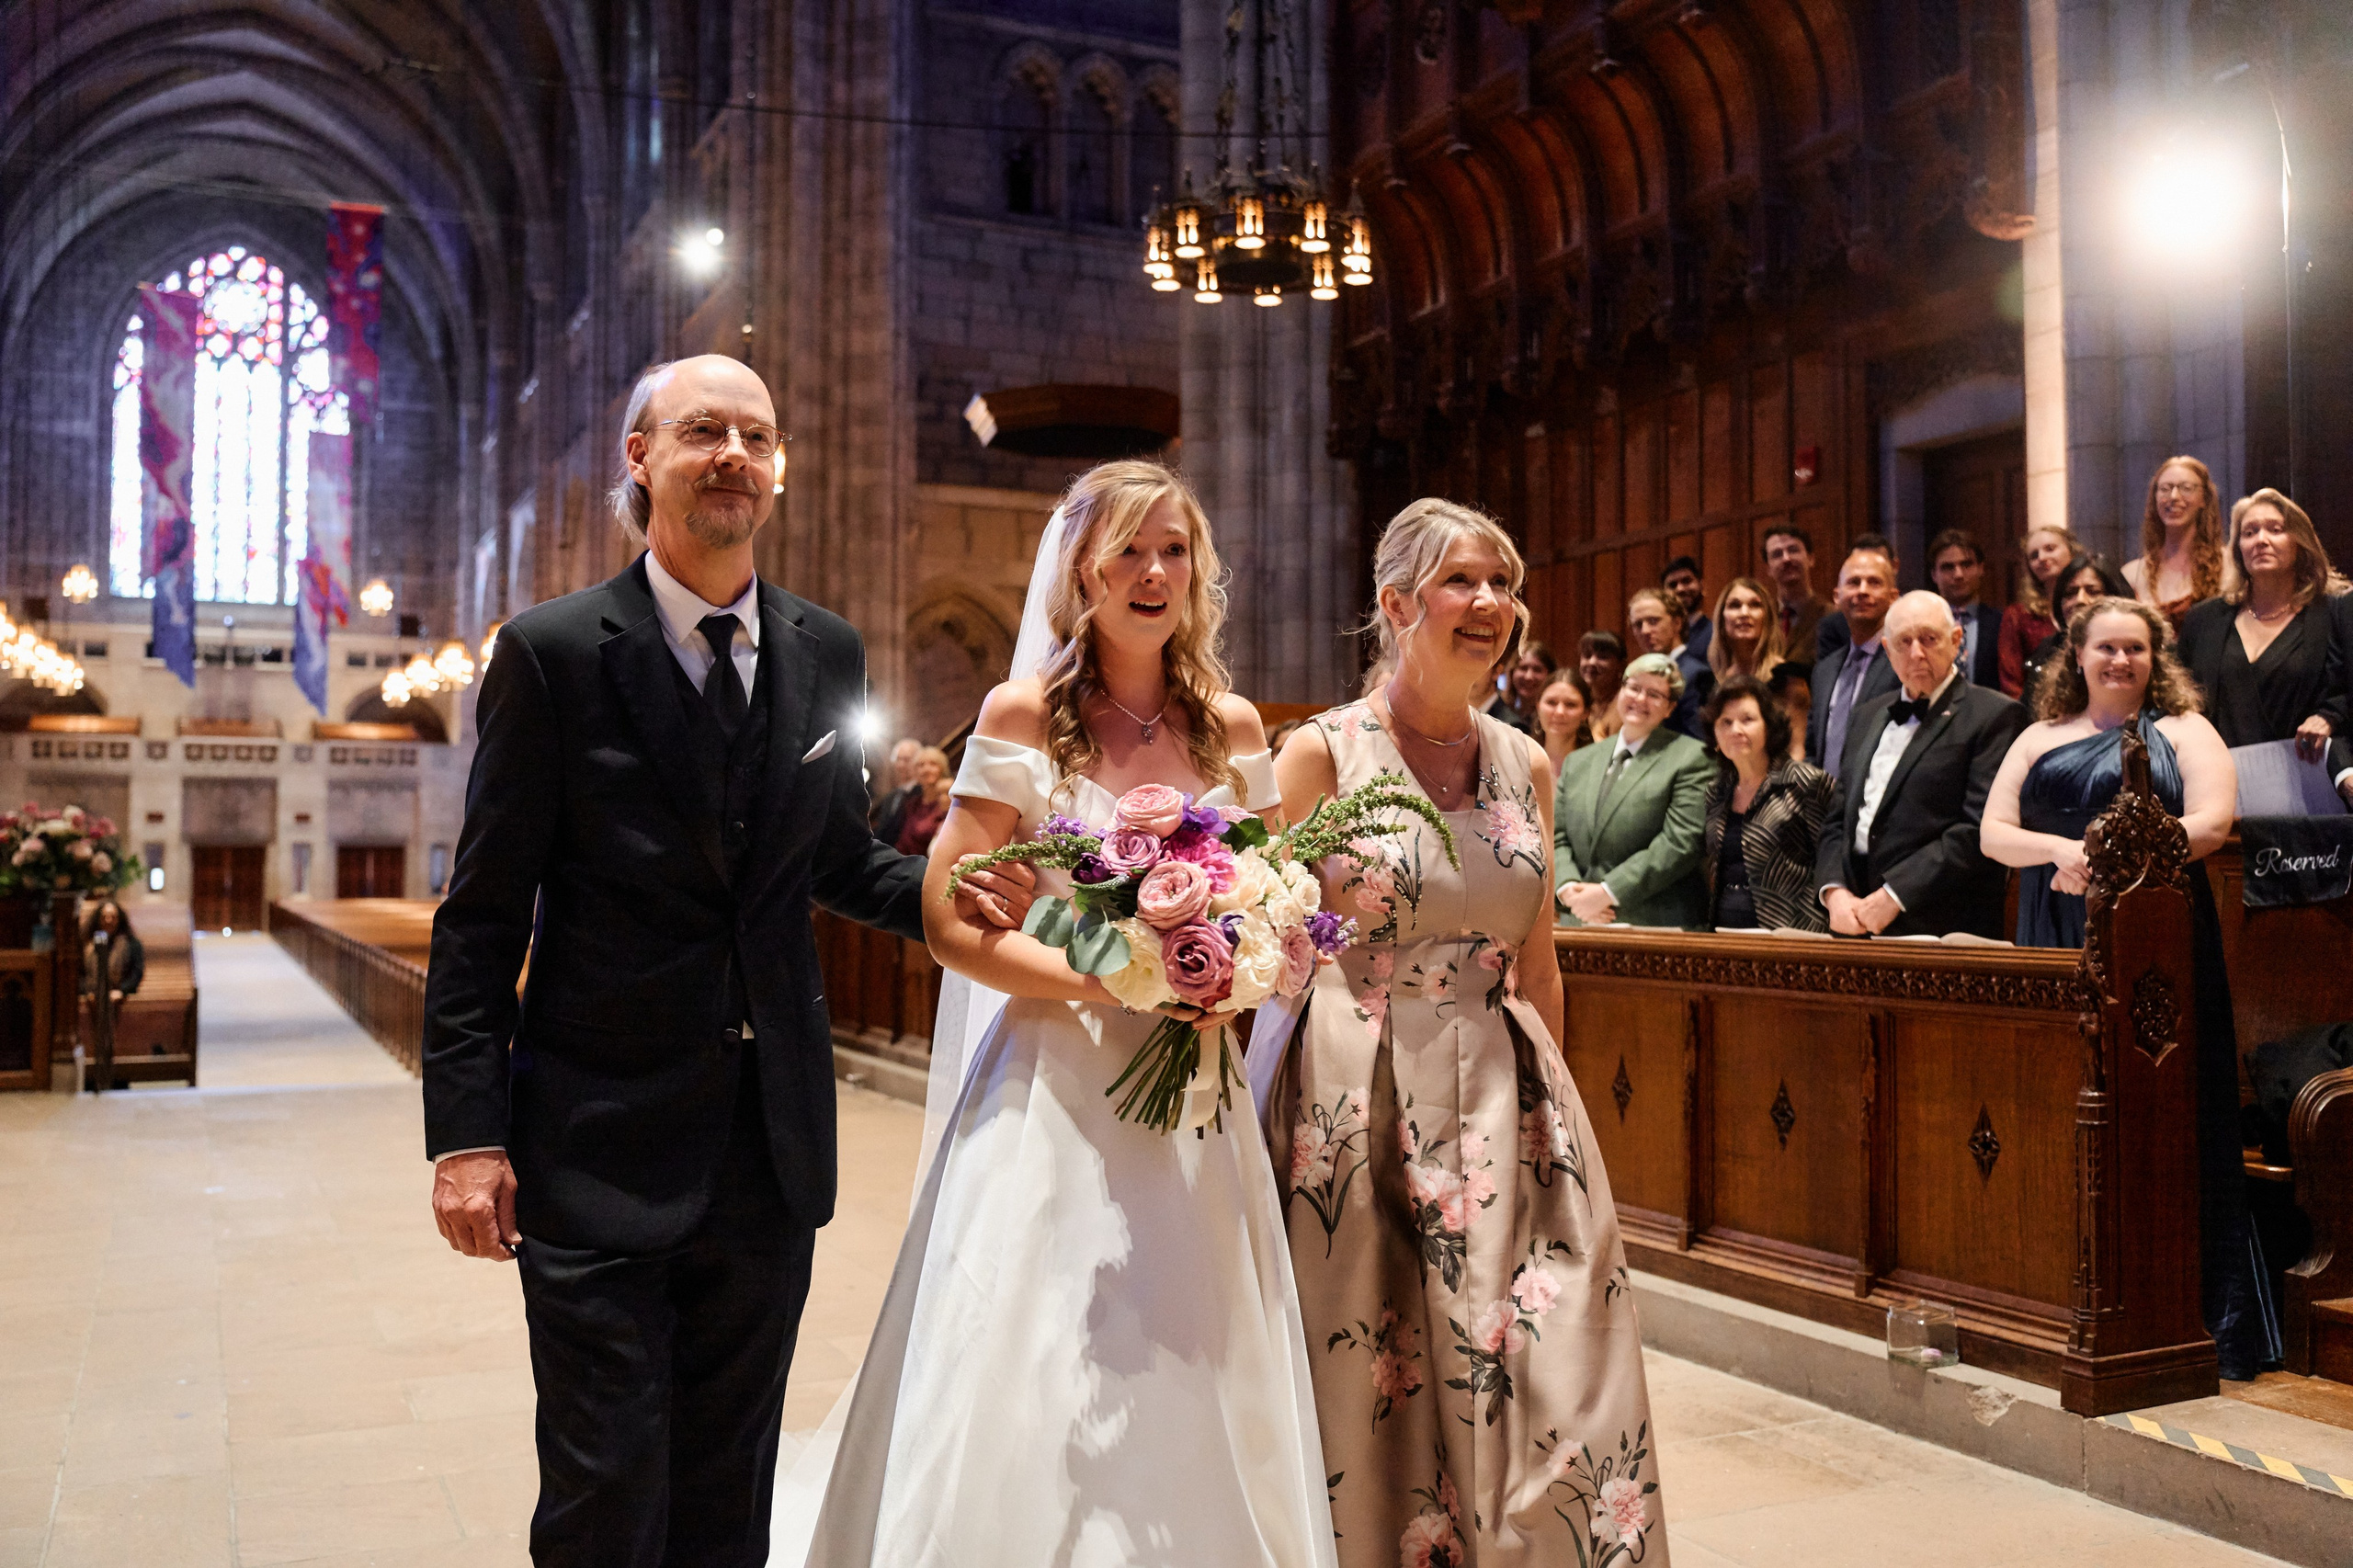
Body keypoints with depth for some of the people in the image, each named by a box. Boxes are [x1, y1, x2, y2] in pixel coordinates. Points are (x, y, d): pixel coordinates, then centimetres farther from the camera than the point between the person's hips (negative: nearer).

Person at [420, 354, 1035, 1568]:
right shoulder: (553, 654, -7)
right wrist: (468, 1133, -12)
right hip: (602, 1145, -4)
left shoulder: (829, 656, 5)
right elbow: (482, 916, -7)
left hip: (772, 1148, 4)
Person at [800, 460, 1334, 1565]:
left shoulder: (1232, 726, 7)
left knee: (1197, 1412, 7)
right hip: (1051, 1091, -3)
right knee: (1034, 1412, 1)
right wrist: (1100, 981, -18)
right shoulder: (1024, 716, -3)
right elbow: (949, 921, -6)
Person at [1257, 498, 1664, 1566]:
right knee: (1369, 1411, 5)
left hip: (1502, 1109, 4)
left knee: (1547, 1393, 4)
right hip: (1360, 1106, -4)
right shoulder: (1322, 752, -6)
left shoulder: (1524, 765, 8)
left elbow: (1536, 967, 13)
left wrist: (1555, 1111, 13)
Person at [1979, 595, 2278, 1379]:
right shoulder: (2040, 739, 17)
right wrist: (2060, 849, -12)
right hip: (2056, 948, 3)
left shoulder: (2183, 732, 8)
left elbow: (2211, 824, -7)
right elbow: (1993, 833, 7)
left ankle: (2202, 1326, 3)